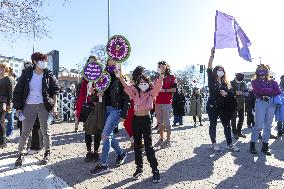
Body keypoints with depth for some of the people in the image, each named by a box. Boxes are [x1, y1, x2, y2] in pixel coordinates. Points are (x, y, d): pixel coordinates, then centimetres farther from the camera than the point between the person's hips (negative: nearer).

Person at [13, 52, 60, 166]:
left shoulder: (48, 75, 0)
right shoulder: (26, 73, 0)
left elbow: (55, 90, 3)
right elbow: (18, 91, 3)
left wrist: (55, 105, -6)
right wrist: (18, 107, 0)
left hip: (43, 106, 0)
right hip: (29, 106, 1)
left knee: (45, 131, 7)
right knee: (25, 132, 5)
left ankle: (47, 153, 21)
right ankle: (20, 154, 19)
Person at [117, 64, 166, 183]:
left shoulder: (151, 93, 0)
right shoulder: (135, 93, 8)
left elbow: (158, 85, -14)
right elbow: (126, 87, -2)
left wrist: (162, 73, -29)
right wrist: (119, 76, -14)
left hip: (146, 120, -4)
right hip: (136, 119, 4)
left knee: (148, 146, -4)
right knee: (137, 145, 11)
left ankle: (155, 170, 5)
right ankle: (139, 168, 25)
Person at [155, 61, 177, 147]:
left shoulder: (171, 77, 1)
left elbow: (174, 89, -7)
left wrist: (164, 90, -13)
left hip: (167, 103, -5)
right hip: (158, 102, 6)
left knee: (166, 122, -4)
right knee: (159, 122, 8)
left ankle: (168, 140, 4)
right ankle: (161, 139, 17)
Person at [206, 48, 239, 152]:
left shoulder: (225, 83, 13)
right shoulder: (211, 80, 0)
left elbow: (230, 92, 10)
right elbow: (209, 68, -12)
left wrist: (226, 93, -14)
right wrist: (212, 54, -17)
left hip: (223, 106, 4)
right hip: (212, 106, -4)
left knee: (227, 124, 4)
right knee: (213, 124, 3)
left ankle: (229, 144, 12)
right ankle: (214, 143, 14)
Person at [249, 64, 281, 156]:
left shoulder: (272, 81, 16)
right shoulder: (255, 81, 7)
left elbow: (278, 91, 2)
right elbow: (259, 90, -11)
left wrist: (265, 92, -7)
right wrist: (271, 90, -5)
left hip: (271, 103, 4)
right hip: (260, 103, -3)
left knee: (268, 126, 4)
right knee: (259, 126, -9)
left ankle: (265, 146, 12)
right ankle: (252, 145, 4)